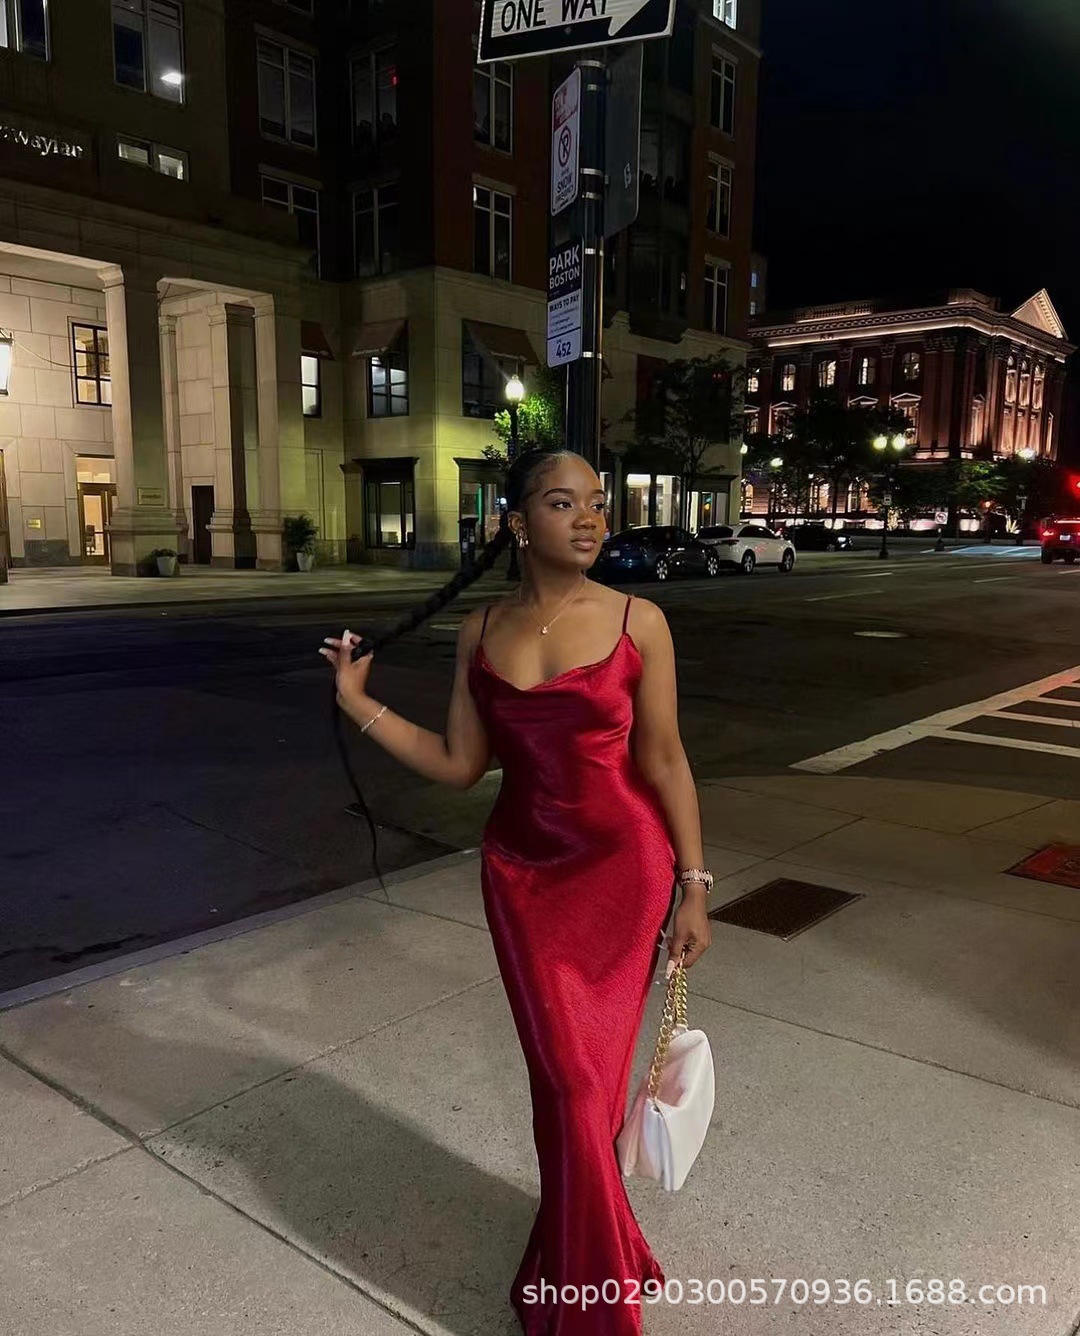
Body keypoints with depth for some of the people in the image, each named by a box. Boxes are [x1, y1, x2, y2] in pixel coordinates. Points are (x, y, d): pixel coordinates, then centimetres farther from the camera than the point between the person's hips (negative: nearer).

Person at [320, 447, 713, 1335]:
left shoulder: (638, 621, -8)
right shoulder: (482, 631, 0)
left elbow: (664, 760, -4)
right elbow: (460, 764, 3)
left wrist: (694, 886, -4)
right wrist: (360, 704, -4)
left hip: (621, 868, -2)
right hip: (520, 872, 2)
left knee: (590, 1074, 8)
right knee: (567, 1077, 9)